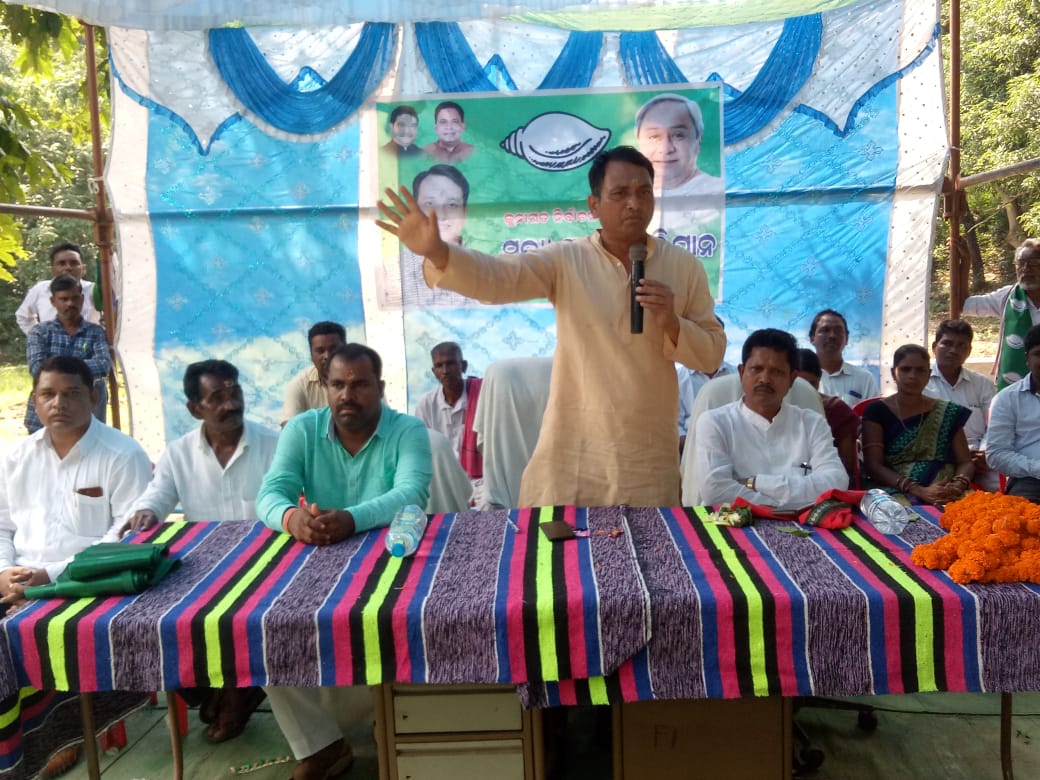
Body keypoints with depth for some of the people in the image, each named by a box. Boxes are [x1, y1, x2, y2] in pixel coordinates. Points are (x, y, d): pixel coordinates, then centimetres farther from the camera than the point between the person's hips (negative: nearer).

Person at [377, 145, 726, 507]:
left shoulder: (686, 267, -1)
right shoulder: (565, 261, -5)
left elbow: (712, 354, 3)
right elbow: (495, 277, -19)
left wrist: (672, 324, -16)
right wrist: (436, 252, -38)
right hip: (570, 457, -1)